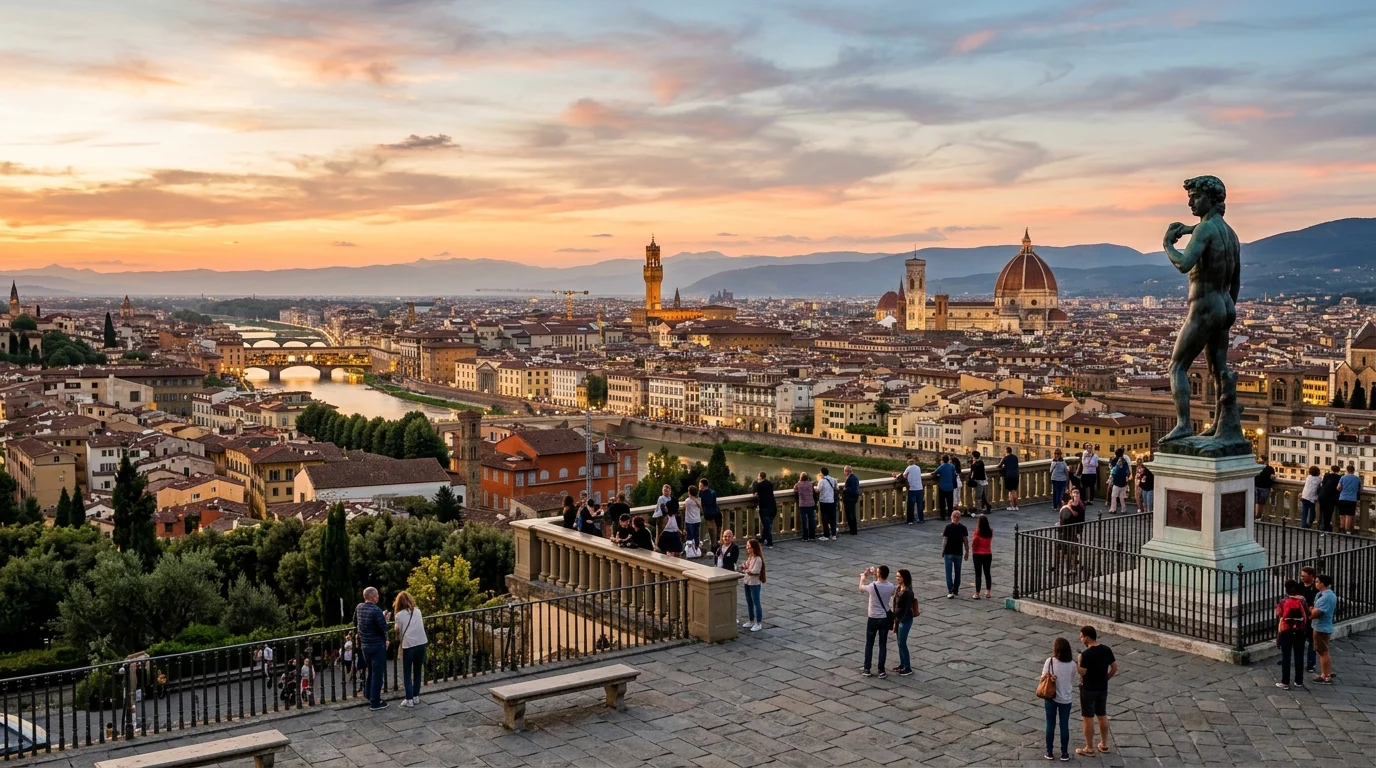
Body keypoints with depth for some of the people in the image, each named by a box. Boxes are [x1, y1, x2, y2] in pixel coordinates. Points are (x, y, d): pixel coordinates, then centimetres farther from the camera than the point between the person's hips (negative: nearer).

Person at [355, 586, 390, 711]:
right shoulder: (376, 610, -23)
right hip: (377, 646, -8)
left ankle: (370, 697, 32)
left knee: (371, 672, 23)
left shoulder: (359, 607, 1)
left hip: (365, 645, 8)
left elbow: (355, 622, 18)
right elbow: (384, 628, -20)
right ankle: (375, 703, 4)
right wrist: (385, 620, -1)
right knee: (378, 674, 1)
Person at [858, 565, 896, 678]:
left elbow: (861, 588, 3)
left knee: (869, 644, 12)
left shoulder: (872, 586, -19)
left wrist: (863, 577, 22)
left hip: (872, 619, -2)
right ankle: (881, 671, 10)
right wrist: (876, 577, 23)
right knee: (883, 645, 9)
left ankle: (867, 669, 17)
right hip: (885, 619, 2)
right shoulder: (890, 587, -10)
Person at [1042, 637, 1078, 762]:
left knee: (1050, 725, 12)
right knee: (1064, 725, 11)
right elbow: (1072, 681, 1)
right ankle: (1064, 753, 17)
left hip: (1051, 698, -1)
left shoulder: (1050, 662, -16)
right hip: (1066, 699, 1)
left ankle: (1049, 752, 20)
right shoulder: (1072, 664, -11)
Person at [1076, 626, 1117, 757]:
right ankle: (1104, 745, 29)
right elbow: (1114, 668, 4)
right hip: (1103, 688, 7)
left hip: (1089, 689, -7)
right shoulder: (1107, 650, -2)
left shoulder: (1086, 654, -23)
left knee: (1088, 718, 4)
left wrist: (1079, 661, -3)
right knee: (1102, 716, 19)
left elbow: (1082, 672, -20)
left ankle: (1089, 748, 12)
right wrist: (1105, 679, 15)